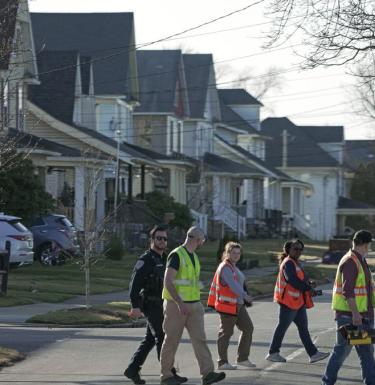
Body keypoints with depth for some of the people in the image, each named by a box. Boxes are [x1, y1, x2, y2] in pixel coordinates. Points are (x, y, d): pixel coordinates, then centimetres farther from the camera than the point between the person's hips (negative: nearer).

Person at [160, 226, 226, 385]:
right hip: (176, 305, -7)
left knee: (199, 338, -6)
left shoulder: (193, 257, 14)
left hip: (193, 306, 7)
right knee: (171, 341, 3)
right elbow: (168, 282, -21)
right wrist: (180, 304, -28)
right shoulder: (176, 256, -14)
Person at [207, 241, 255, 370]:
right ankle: (222, 362, 4)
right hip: (227, 306, -10)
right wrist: (245, 296, -36)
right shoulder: (225, 268, -15)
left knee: (248, 328, 8)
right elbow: (232, 285, -27)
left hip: (238, 305, 10)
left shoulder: (233, 267, 18)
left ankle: (242, 358, 15)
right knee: (226, 332, -3)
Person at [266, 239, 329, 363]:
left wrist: (309, 283, -2)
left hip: (298, 301, 10)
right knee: (283, 327, -1)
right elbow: (292, 280, -26)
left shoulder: (295, 263, 18)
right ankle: (273, 353, 8)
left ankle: (313, 353, 6)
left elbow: (301, 278, 19)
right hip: (288, 301, -10)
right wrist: (308, 288, -22)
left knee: (303, 328, 7)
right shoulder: (288, 263, -15)